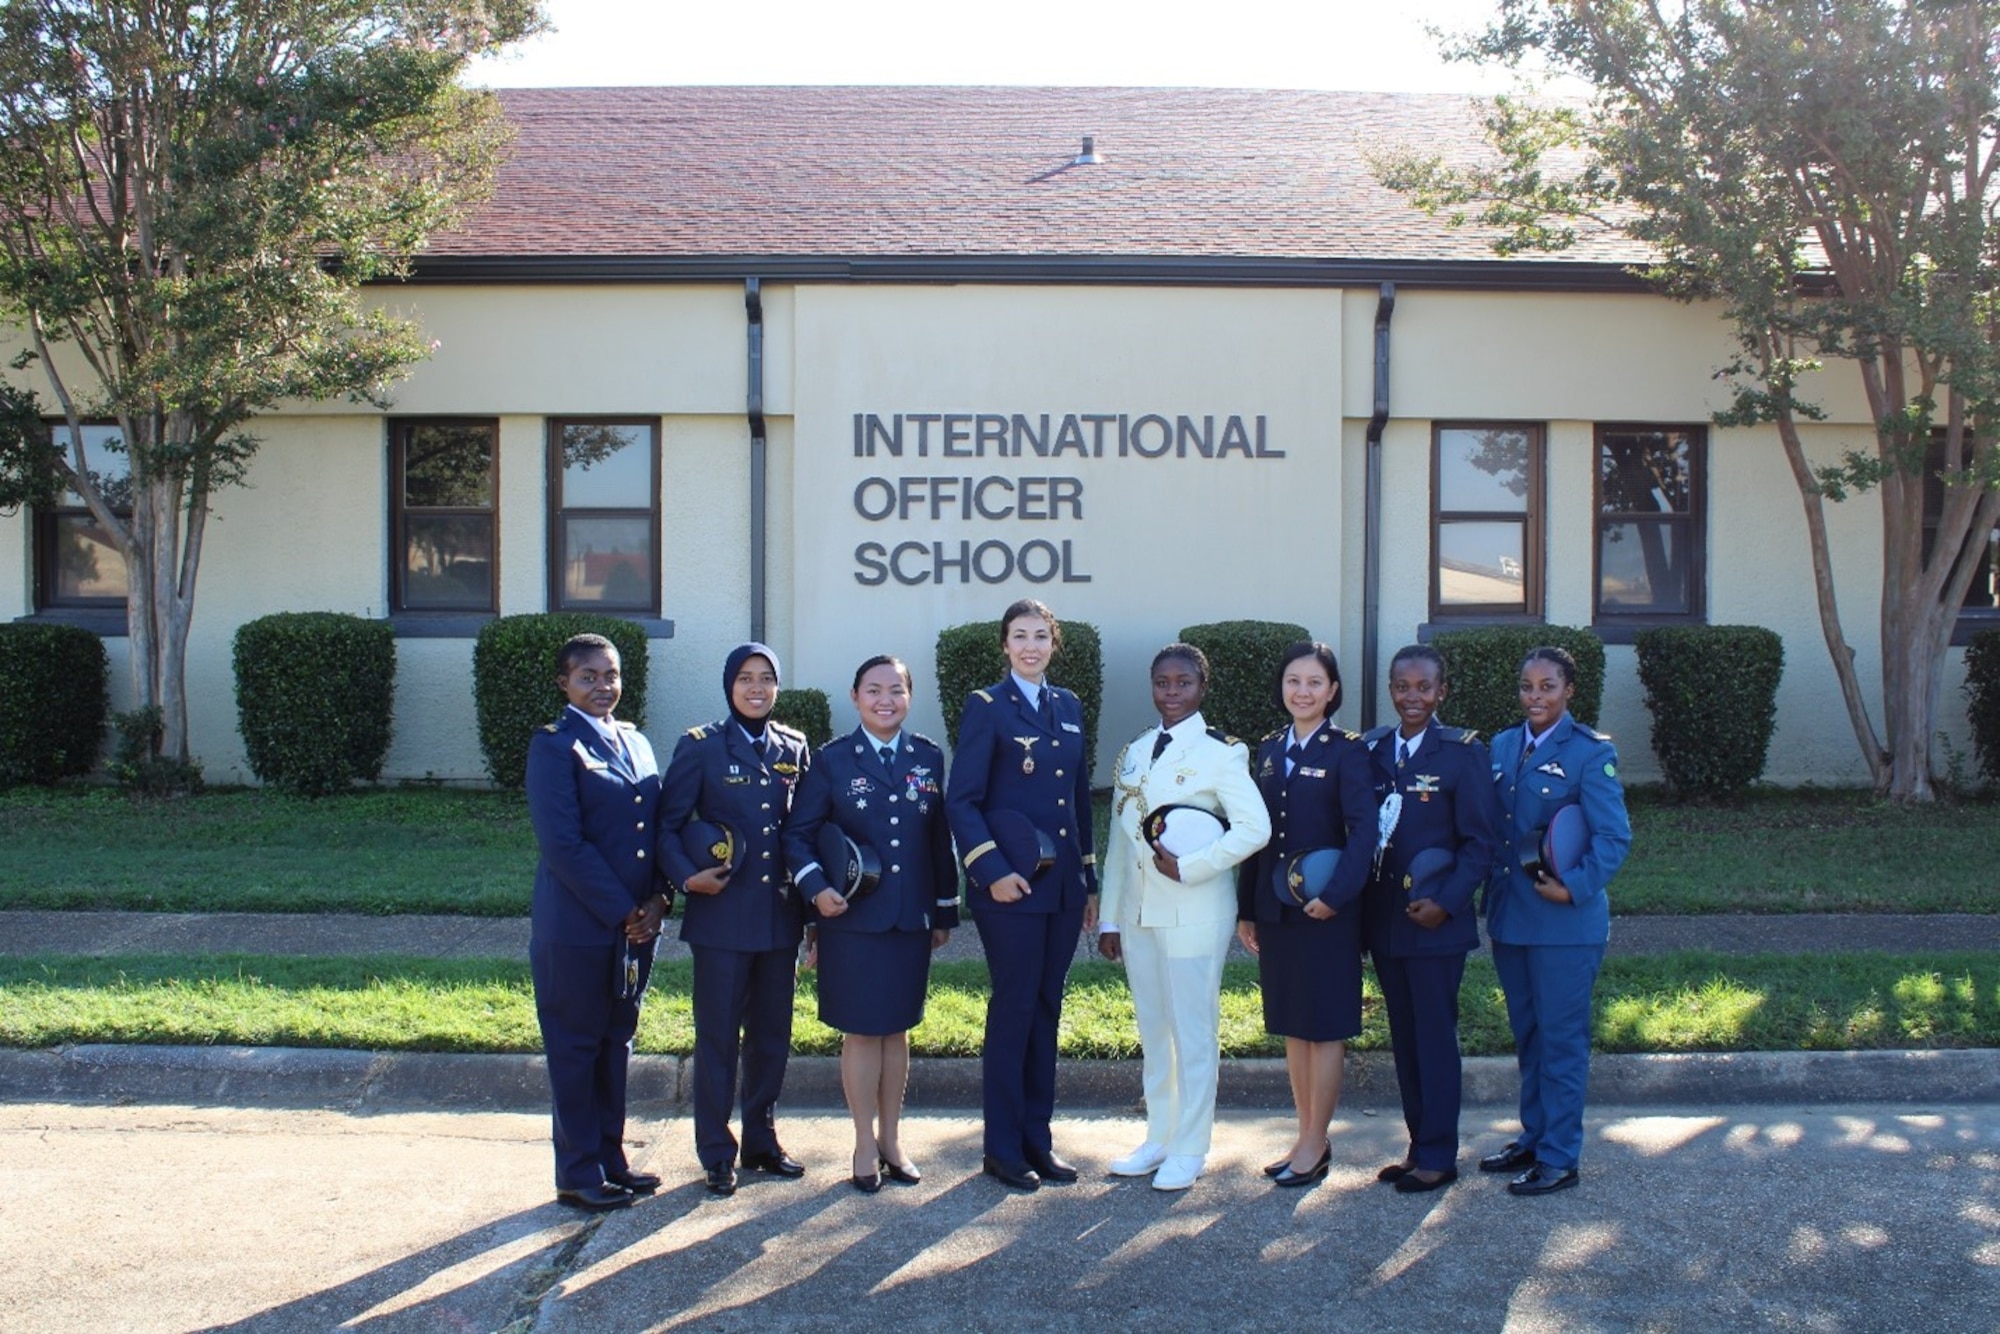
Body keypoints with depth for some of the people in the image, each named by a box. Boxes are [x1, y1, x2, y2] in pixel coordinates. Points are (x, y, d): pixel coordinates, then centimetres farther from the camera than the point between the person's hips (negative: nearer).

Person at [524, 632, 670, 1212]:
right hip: (577, 926, -7)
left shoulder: (635, 742, 12)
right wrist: (621, 911, -15)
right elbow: (563, 843, -16)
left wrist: (657, 900, -3)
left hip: (635, 922, 7)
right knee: (575, 1047, 4)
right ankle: (578, 1174, 15)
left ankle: (610, 1159, 26)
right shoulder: (554, 745, -9)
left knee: (616, 1042, 15)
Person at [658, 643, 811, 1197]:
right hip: (722, 914, -4)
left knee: (773, 1032, 11)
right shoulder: (701, 746, -3)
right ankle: (717, 1153, 14)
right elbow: (667, 824, -2)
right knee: (718, 1034, 2)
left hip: (781, 914, 4)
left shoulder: (795, 747, 8)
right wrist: (687, 875, -17)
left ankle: (762, 1140, 26)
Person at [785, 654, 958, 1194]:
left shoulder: (929, 758, 5)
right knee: (861, 1032, 4)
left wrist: (945, 912, 10)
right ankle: (865, 1145, 17)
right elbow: (798, 835, -1)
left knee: (898, 1029, 11)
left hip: (911, 919, 3)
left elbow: (941, 839, 9)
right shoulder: (831, 761, -2)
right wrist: (815, 888, -17)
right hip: (852, 918, -3)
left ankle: (891, 1139, 24)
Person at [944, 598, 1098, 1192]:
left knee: (1047, 1009, 10)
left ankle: (1038, 1138, 20)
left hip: (1064, 884, 6)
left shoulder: (1069, 707, 14)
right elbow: (961, 801, -8)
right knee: (1013, 1009, -1)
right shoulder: (987, 706, -4)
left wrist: (1089, 881, 15)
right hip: (1011, 886, -6)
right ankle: (1003, 1148, 10)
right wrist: (993, 871, -17)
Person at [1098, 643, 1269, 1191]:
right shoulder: (1134, 754, 11)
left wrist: (1188, 866, -18)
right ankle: (1158, 1139, 25)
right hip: (1138, 913, 6)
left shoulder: (1219, 753, -7)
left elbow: (1255, 827, -17)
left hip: (1194, 914, -6)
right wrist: (1109, 917, 10)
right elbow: (1118, 839, 13)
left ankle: (1189, 1151, 12)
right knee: (1153, 1031, 14)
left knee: (1194, 1032, 2)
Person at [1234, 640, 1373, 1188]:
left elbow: (1364, 831, -14)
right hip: (1275, 909, 6)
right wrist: (1246, 910, 10)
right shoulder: (1270, 750, 10)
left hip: (1327, 911, -6)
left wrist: (1335, 896, -21)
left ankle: (1315, 1147, 11)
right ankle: (1308, 1138, 22)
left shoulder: (1347, 752, -7)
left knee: (1325, 1028, 2)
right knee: (1291, 1027, 12)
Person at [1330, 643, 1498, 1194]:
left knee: (1435, 1036, 1)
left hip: (1434, 920, -5)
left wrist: (1445, 902, -15)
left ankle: (1438, 1156, 11)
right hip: (1382, 919, 5)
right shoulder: (1371, 749, 8)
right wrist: (1346, 891, -1)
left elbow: (1480, 842, -6)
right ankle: (1418, 1144, 23)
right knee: (1404, 1038, 12)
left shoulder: (1463, 752, -6)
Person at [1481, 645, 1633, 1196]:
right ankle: (1533, 1138, 29)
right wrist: (1490, 891, 4)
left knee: (1561, 1038, 1)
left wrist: (1574, 887, -21)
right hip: (1509, 917, 6)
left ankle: (1559, 1158, 11)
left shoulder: (1590, 753, -9)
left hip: (1565, 921, -6)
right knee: (1526, 1036, 16)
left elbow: (1614, 837, -13)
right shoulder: (1503, 747, 9)